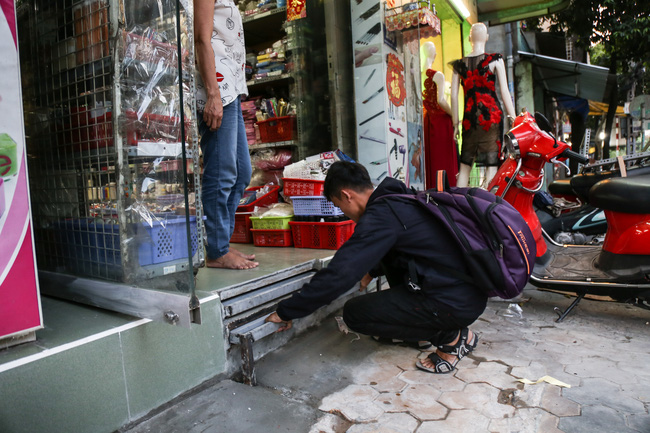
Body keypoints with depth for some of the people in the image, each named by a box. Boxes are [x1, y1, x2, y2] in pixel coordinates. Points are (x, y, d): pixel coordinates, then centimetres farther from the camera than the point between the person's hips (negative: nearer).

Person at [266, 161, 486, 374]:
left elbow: (337, 275, -20)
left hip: (456, 302, -10)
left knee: (354, 313, -4)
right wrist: (373, 271, 43)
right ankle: (419, 328, 21)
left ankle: (450, 337, 1)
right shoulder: (401, 199, 11)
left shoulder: (379, 217, -18)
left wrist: (286, 311, -10)